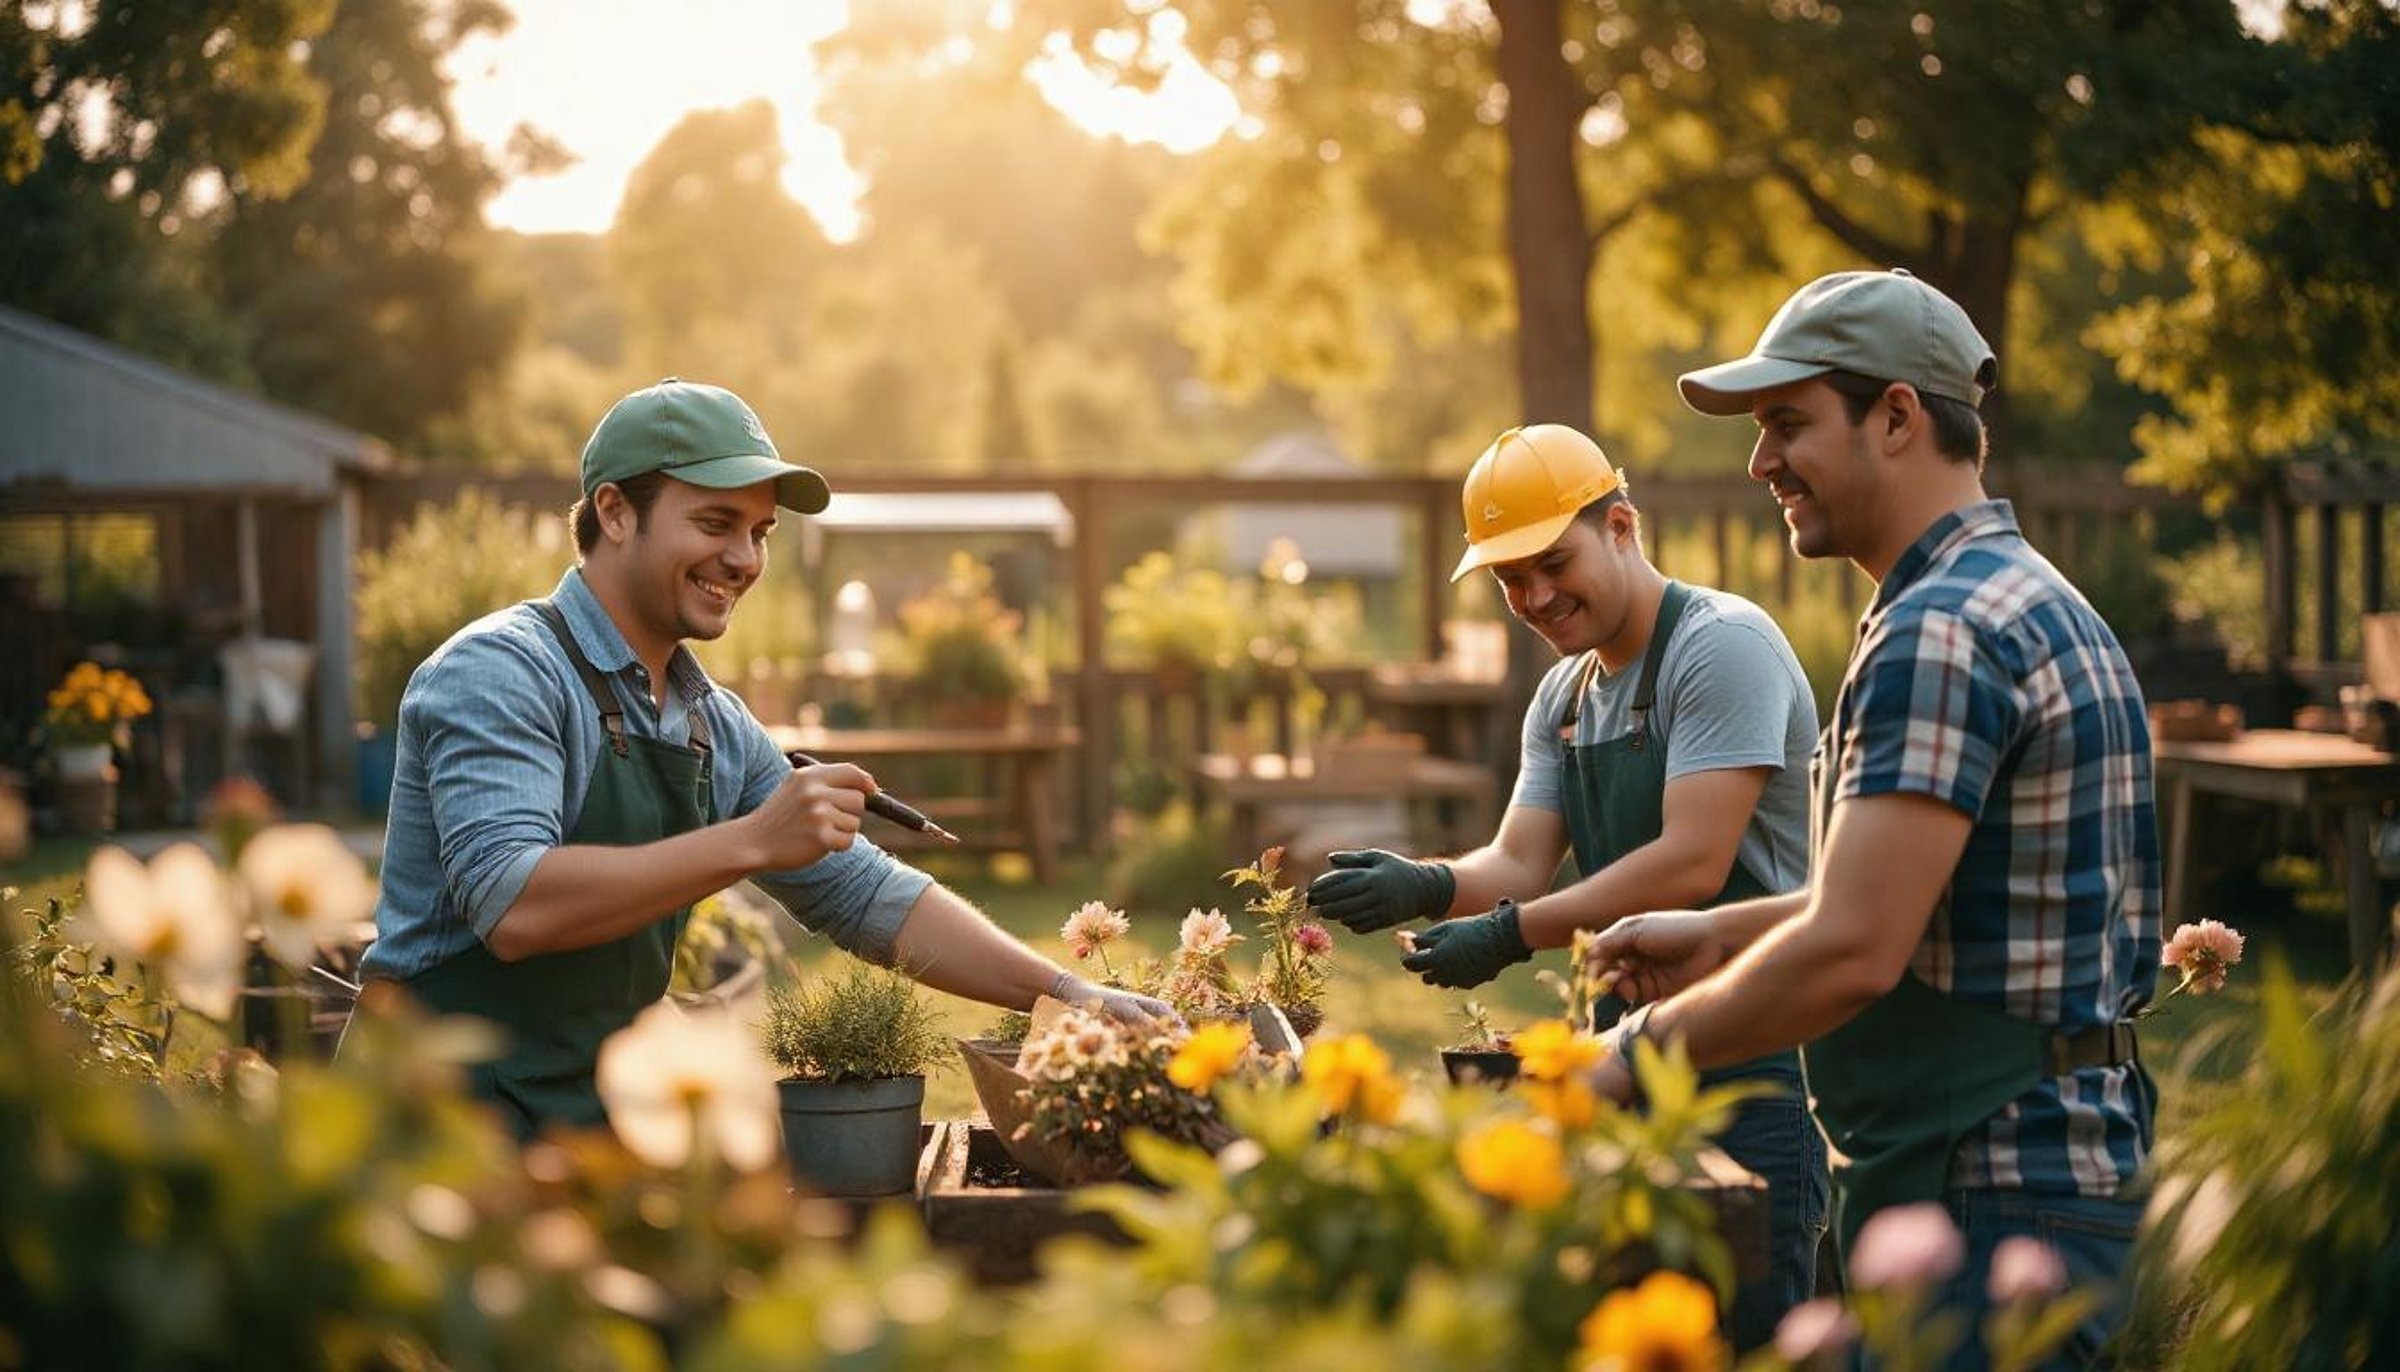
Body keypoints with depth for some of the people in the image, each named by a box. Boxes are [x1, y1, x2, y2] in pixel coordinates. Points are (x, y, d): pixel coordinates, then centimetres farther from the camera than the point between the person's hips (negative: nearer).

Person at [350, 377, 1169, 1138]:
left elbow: (866, 898, 15)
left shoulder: (720, 730, 12)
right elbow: (516, 906, -24)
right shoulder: (501, 673, -12)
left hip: (594, 1130, 7)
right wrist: (753, 841, -26)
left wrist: (1068, 993, 6)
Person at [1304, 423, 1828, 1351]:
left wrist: (1511, 934, -20)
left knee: (1743, 1328, -8)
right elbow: (1520, 863, 7)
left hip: (1756, 1056, -8)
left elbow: (1693, 865, -21)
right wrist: (1429, 886, -15)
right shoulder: (1563, 697, 14)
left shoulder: (1721, 646, -13)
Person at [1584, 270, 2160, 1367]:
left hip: (1984, 1194, -11)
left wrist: (1635, 1053, -12)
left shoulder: (1940, 632, -18)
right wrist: (1724, 934, 21)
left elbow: (1852, 950, -24)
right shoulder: (2028, 600, 16)